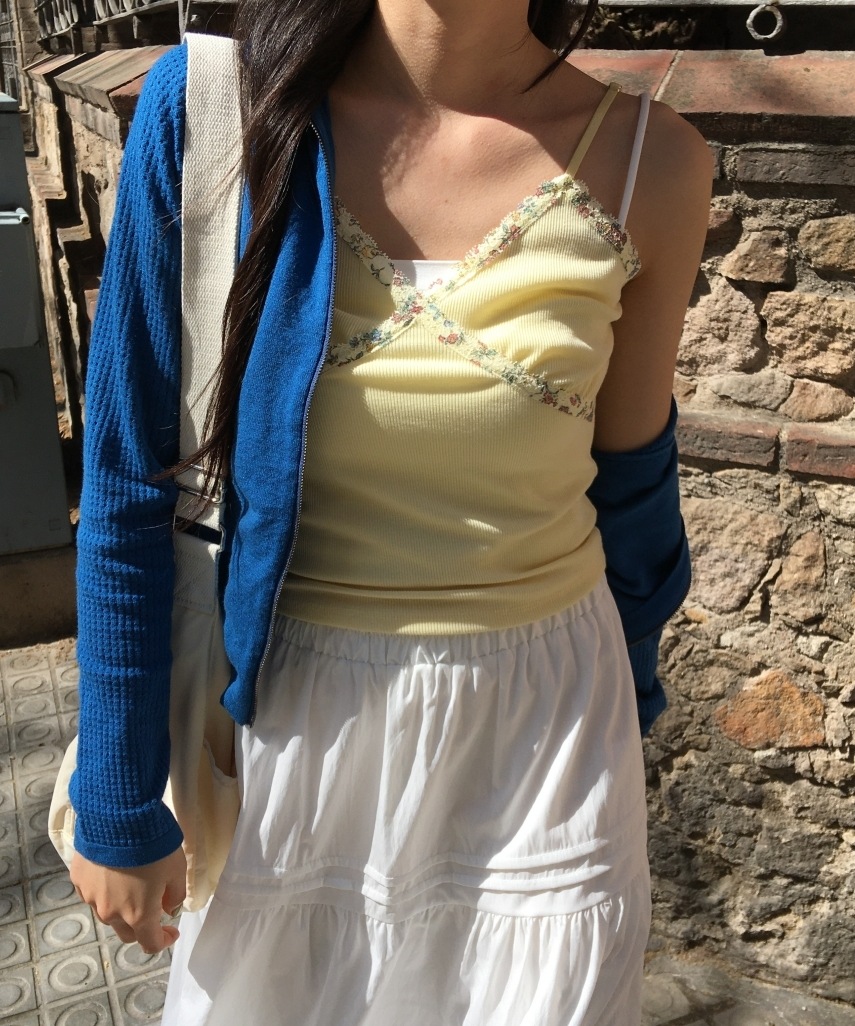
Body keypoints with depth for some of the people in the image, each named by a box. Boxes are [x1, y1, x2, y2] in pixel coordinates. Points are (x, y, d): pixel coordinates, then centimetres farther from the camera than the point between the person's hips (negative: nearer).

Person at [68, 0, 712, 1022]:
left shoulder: (650, 160, -7)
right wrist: (117, 805, -1)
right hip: (281, 712, 0)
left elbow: (629, 479, 5)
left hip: (537, 739, 1)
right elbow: (131, 486, -7)